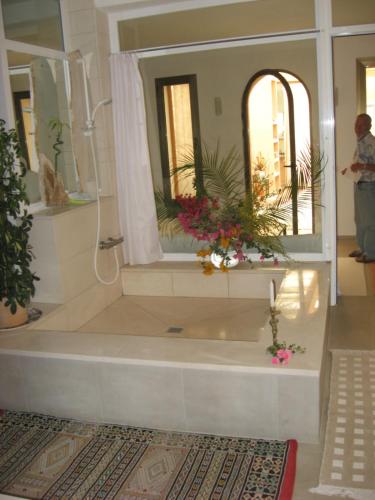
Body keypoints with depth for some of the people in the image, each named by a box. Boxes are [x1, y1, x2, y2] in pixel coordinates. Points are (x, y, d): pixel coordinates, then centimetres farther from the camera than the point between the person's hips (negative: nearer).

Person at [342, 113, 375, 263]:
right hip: (359, 184, 9)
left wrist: (363, 166, -32)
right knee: (359, 219, 17)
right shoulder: (360, 142, 12)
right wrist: (350, 170, 11)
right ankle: (362, 248, 29)